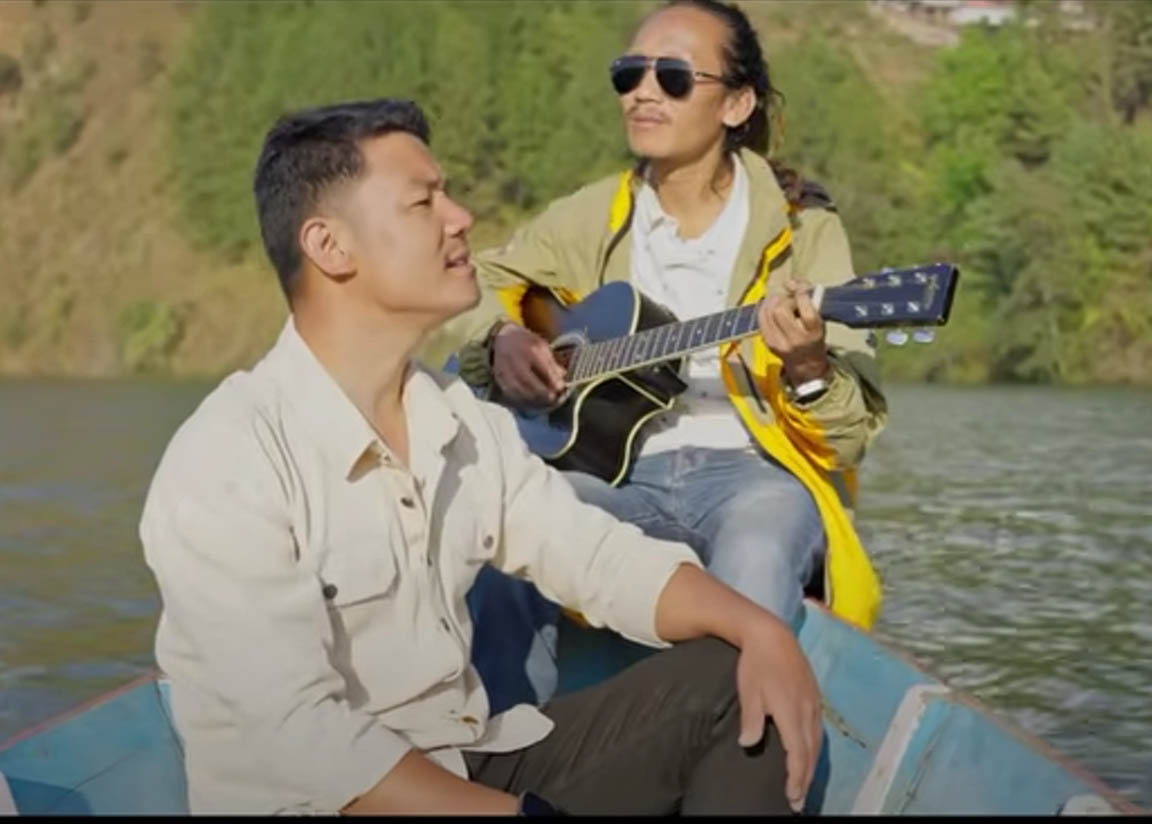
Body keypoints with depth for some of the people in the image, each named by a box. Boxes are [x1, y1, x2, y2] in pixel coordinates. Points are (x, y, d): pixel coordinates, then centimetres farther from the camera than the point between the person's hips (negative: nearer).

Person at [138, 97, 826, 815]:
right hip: (316, 799, -7)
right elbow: (300, 739, -26)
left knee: (733, 682, -1)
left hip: (469, 767, 8)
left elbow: (599, 555, 9)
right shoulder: (226, 464, -19)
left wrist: (758, 629, -9)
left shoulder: (464, 420, 5)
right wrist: (524, 813, -29)